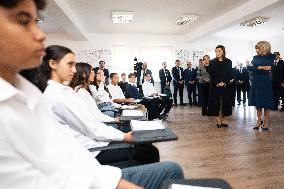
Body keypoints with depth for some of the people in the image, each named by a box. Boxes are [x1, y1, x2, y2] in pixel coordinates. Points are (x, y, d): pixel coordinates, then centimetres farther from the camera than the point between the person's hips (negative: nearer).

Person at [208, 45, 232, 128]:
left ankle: (224, 120, 11)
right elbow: (211, 74, 0)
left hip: (226, 85, 1)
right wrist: (217, 83, -12)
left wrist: (224, 82, -12)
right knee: (216, 102, -2)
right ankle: (218, 120, 5)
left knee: (225, 102, 3)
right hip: (215, 86, 0)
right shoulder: (212, 62, 5)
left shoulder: (228, 62, 6)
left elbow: (230, 74, 2)